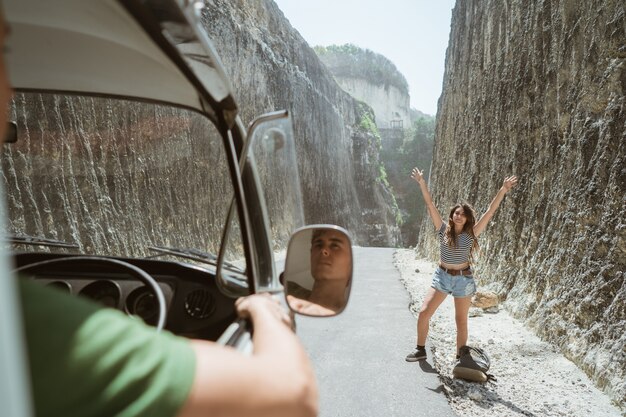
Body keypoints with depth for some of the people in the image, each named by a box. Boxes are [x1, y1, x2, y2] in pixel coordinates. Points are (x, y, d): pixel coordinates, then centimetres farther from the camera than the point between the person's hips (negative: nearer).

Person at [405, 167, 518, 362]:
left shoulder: (471, 234, -6)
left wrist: (503, 190, -16)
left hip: (463, 279, -1)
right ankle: (420, 349, 16)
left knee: (461, 321, 9)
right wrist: (422, 183, -17)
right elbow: (430, 205, -11)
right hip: (441, 276, 1)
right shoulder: (444, 229, -5)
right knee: (423, 313, -3)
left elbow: (490, 211, -11)